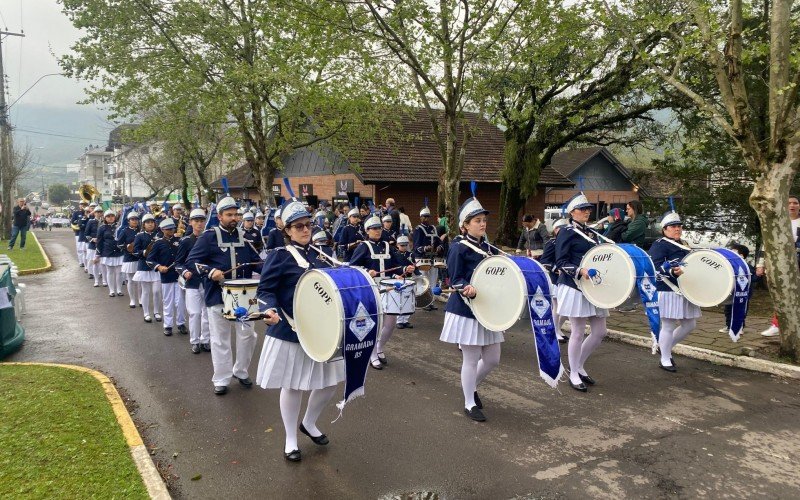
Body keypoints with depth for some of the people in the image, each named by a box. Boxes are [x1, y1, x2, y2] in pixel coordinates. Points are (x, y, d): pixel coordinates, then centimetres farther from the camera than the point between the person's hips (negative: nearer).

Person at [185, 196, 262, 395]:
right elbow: (191, 261, -9)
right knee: (220, 339, 5)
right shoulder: (209, 236, -5)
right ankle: (221, 380, 18)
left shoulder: (242, 236, 9)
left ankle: (241, 371, 27)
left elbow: (255, 261, 11)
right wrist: (210, 271, -25)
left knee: (248, 334, 7)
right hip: (218, 296, -4)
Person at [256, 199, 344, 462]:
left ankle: (309, 424, 38)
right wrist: (270, 310, -32)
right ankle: (291, 440, 27)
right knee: (292, 385, 7)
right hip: (290, 332, -6)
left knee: (330, 380, 12)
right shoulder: (279, 256, -9)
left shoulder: (319, 255, 9)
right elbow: (266, 290, -13)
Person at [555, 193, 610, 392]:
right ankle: (574, 375, 15)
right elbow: (560, 262, -13)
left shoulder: (593, 233, 15)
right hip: (574, 288, -7)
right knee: (578, 333, -1)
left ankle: (579, 366, 27)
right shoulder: (566, 232, -7)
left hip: (593, 288, 8)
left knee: (600, 332, 9)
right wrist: (579, 271, -27)